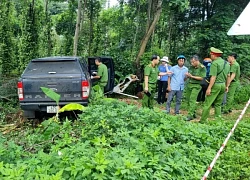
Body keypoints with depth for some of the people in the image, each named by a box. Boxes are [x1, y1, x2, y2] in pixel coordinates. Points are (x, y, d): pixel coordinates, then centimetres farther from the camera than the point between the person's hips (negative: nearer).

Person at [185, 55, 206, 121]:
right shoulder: (191, 67, 8)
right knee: (189, 100, 8)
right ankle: (193, 113, 21)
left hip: (196, 85, -7)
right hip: (189, 84, 7)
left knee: (192, 100, -14)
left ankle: (190, 115, -14)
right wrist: (187, 75, -7)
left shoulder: (202, 68, -9)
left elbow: (201, 78, -14)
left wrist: (192, 76, -17)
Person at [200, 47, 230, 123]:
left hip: (216, 85, -8)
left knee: (207, 104, -3)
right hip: (223, 85, 8)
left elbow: (213, 77, -18)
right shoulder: (226, 63, 13)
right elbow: (228, 76, 16)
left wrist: (209, 88, -17)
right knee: (218, 104, 16)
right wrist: (226, 86, 22)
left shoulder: (215, 63, -12)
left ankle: (202, 121, -2)